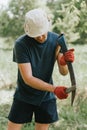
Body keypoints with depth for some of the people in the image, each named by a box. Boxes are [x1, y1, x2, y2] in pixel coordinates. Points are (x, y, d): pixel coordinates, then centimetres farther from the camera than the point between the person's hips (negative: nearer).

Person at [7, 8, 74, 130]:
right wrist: (54, 89, -37)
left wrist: (63, 62, -36)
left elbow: (64, 72, -12)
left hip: (46, 97, 3)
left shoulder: (57, 40, -10)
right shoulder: (21, 44, -21)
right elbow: (28, 78, -25)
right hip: (24, 97, -2)